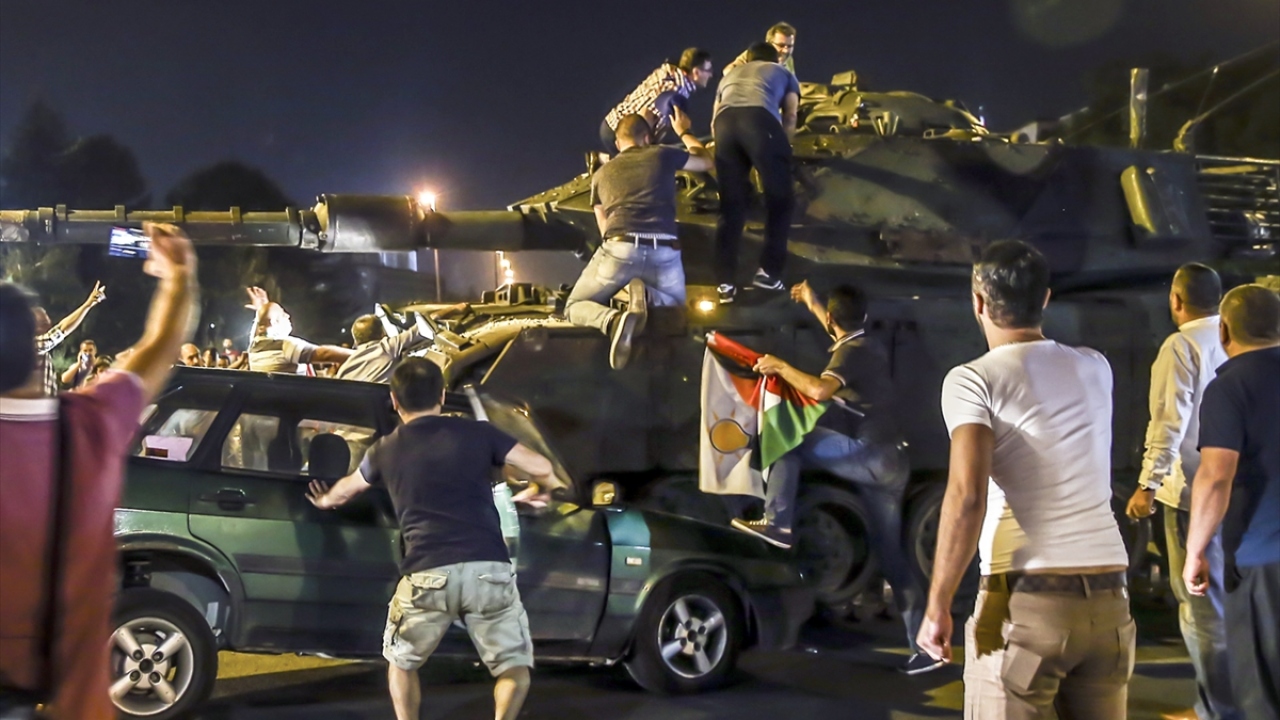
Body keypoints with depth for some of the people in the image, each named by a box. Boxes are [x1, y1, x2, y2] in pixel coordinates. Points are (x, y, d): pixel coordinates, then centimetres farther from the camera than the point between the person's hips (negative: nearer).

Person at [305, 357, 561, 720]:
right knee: (514, 665, 14)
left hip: (427, 575, 1)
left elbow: (347, 488, 39)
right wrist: (538, 492, 31)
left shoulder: (386, 450, 18)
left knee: (401, 661, 26)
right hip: (488, 569, -1)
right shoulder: (476, 433, 10)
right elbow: (542, 468, 6)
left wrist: (324, 501, 63)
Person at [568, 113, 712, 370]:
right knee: (676, 303, 30)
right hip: (664, 253, 1)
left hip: (619, 249, -1)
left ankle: (614, 320, -20)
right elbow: (706, 162, 37)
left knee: (575, 307, 16)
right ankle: (646, 295, -8)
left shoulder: (601, 173, 22)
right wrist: (684, 132, 54)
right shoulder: (661, 155, 17)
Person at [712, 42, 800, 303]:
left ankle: (726, 282, 5)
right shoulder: (783, 74, 34)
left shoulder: (730, 75, 42)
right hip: (760, 118, -3)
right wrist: (779, 153, 27)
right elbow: (790, 117, 19)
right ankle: (768, 271, 7)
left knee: (731, 205, 9)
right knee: (780, 198, 11)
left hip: (724, 122, 3)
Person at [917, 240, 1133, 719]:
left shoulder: (974, 380, -5)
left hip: (1025, 597, -5)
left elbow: (967, 498, -17)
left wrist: (938, 605, -14)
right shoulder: (1094, 368, 11)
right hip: (1107, 597, 5)